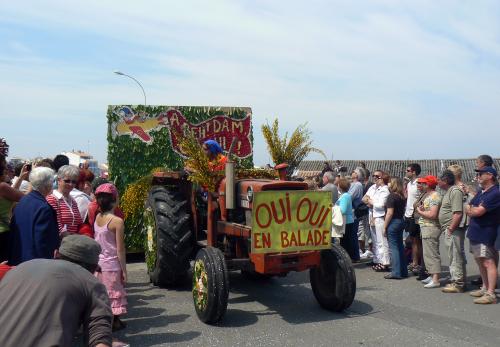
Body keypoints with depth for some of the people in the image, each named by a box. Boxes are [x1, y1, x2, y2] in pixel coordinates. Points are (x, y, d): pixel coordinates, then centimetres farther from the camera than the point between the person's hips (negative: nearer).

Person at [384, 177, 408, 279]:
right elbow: (403, 210, 14)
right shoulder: (402, 197, 9)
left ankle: (396, 272, -4)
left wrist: (385, 227, -13)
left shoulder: (392, 196, -15)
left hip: (393, 222, -8)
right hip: (401, 221, 8)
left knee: (393, 247, -4)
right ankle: (403, 271, 19)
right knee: (400, 246, 13)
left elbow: (390, 213, -18)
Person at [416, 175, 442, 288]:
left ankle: (435, 280, -8)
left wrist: (420, 212, -11)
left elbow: (433, 214, -24)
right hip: (426, 228, 11)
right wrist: (421, 209, -2)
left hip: (431, 228, -11)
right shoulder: (428, 195, 17)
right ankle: (432, 276, 25)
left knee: (431, 254, -9)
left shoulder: (434, 196, -15)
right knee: (428, 254, 16)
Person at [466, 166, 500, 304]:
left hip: (486, 233, -10)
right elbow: (469, 209, 19)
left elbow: (477, 212, -20)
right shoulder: (480, 192, 16)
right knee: (480, 262, 16)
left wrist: (470, 209, -1)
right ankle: (485, 288, 27)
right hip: (475, 233, 10)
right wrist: (474, 209, -1)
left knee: (488, 263, -9)